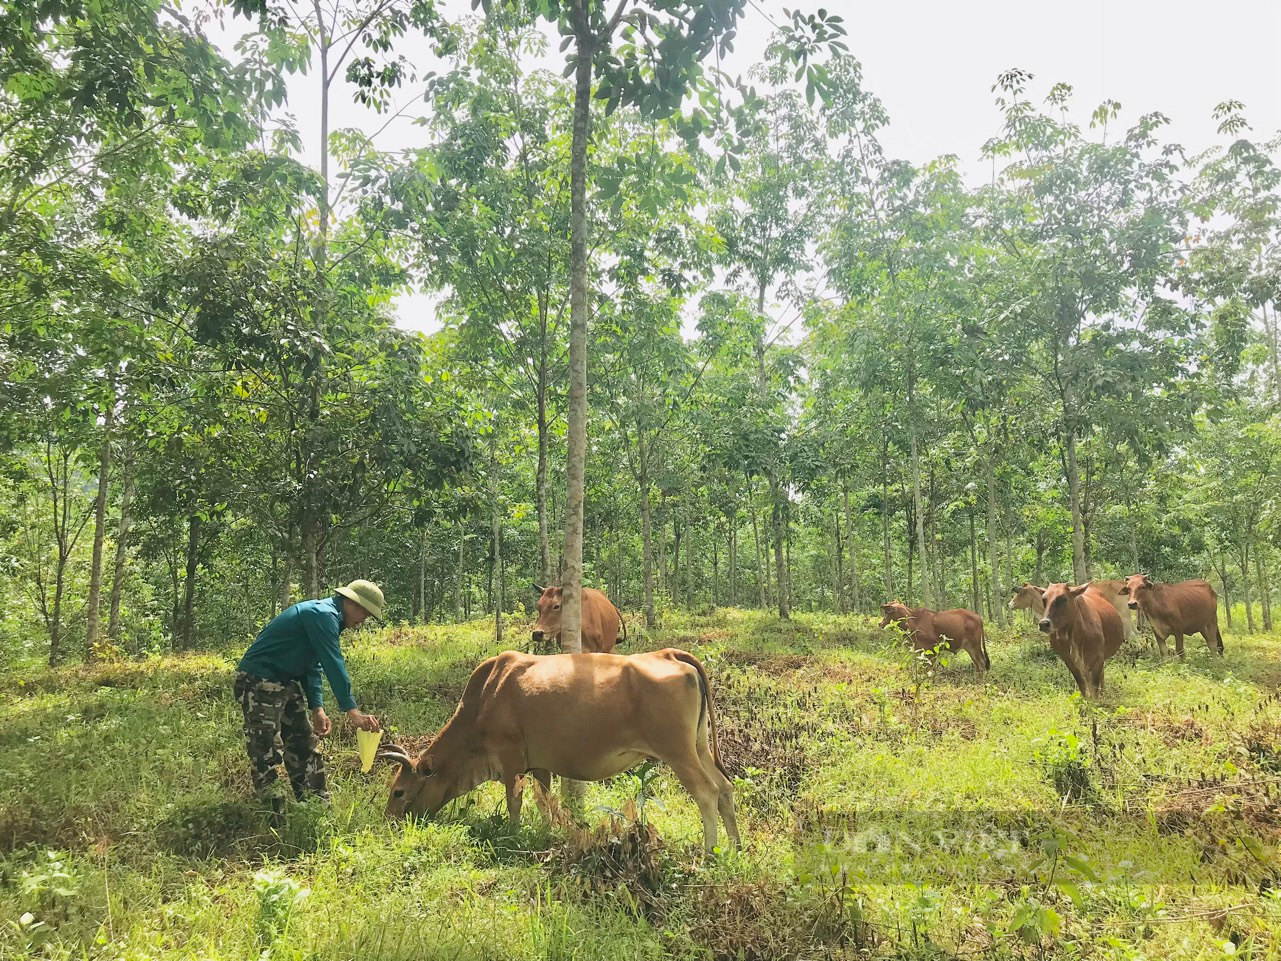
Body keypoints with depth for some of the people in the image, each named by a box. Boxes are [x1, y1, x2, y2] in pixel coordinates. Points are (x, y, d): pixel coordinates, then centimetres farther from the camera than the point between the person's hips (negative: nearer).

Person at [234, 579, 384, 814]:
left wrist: (317, 709, 3)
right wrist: (353, 711, -28)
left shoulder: (326, 618, 12)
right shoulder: (323, 615, -20)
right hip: (259, 682, -11)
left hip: (286, 684, 11)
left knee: (305, 744, 11)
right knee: (267, 752, -7)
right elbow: (334, 664, -27)